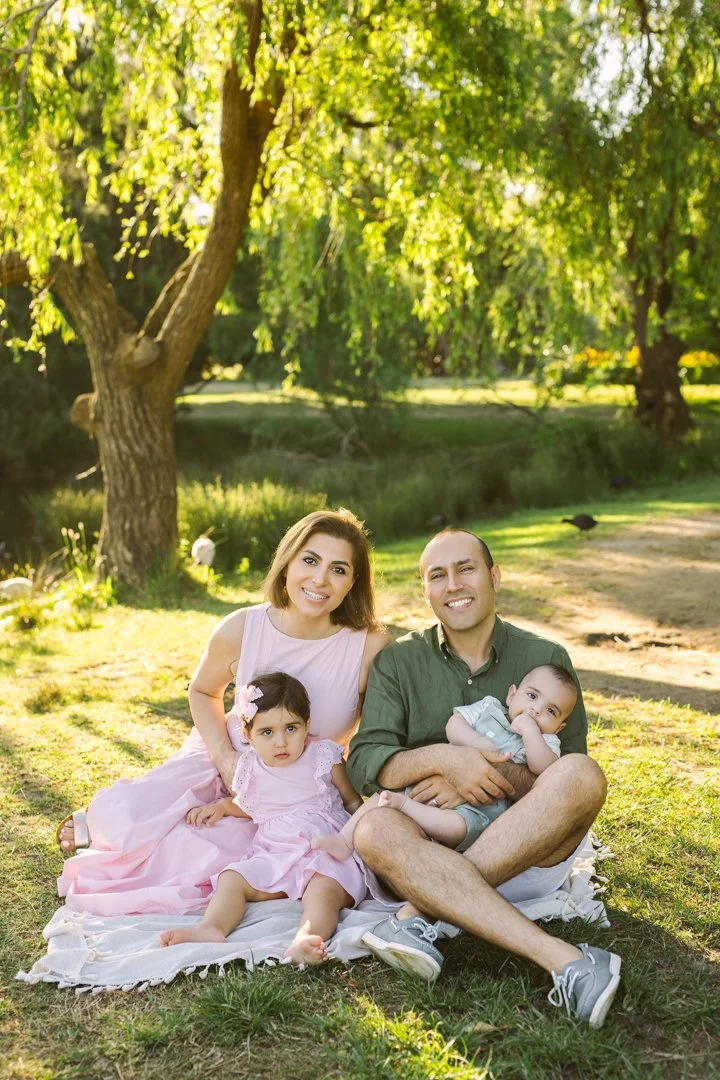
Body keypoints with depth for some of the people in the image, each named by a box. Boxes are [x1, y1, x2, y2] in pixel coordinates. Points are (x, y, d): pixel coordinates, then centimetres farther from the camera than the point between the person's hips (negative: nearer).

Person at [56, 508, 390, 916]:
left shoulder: (370, 647, -21)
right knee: (119, 811, -20)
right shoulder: (240, 630, -16)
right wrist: (226, 759, -10)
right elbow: (203, 692, 5)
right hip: (228, 757, 1)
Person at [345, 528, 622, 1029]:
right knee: (377, 830, -33)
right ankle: (566, 961, -43)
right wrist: (441, 758, -22)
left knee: (582, 775, -29)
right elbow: (364, 764, -4)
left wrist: (496, 776, -18)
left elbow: (569, 775, 1)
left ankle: (432, 918, -31)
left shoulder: (546, 660, 8)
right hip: (432, 849, 0)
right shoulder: (397, 662, 9)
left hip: (532, 854, 0)